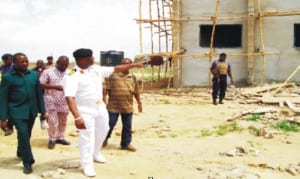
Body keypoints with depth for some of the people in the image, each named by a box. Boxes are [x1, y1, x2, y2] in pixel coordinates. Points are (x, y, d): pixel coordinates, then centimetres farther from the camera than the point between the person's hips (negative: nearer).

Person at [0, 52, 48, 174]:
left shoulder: (34, 74, 2)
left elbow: (39, 93, 9)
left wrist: (43, 111, 8)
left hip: (32, 110, 4)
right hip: (17, 111, -4)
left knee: (27, 135, 16)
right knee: (23, 134, -13)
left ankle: (21, 153, 43)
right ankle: (27, 162, 1)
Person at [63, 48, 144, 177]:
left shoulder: (96, 69, 0)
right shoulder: (73, 76, -21)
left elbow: (115, 69, 8)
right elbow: (69, 97, -30)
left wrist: (134, 65, 5)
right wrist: (77, 117, -39)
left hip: (100, 108, 8)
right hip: (85, 111, -7)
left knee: (102, 131, 22)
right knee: (87, 138, -1)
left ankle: (95, 154, 47)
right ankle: (87, 165, 16)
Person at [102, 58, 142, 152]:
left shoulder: (133, 78, 10)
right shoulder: (113, 75, -2)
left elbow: (136, 92, 15)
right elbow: (106, 88, -5)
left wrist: (139, 103, 15)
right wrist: (104, 99, -11)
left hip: (128, 106, 3)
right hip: (113, 106, -3)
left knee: (127, 126, 8)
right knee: (110, 124, 5)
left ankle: (126, 143, 21)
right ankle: (105, 138, 31)